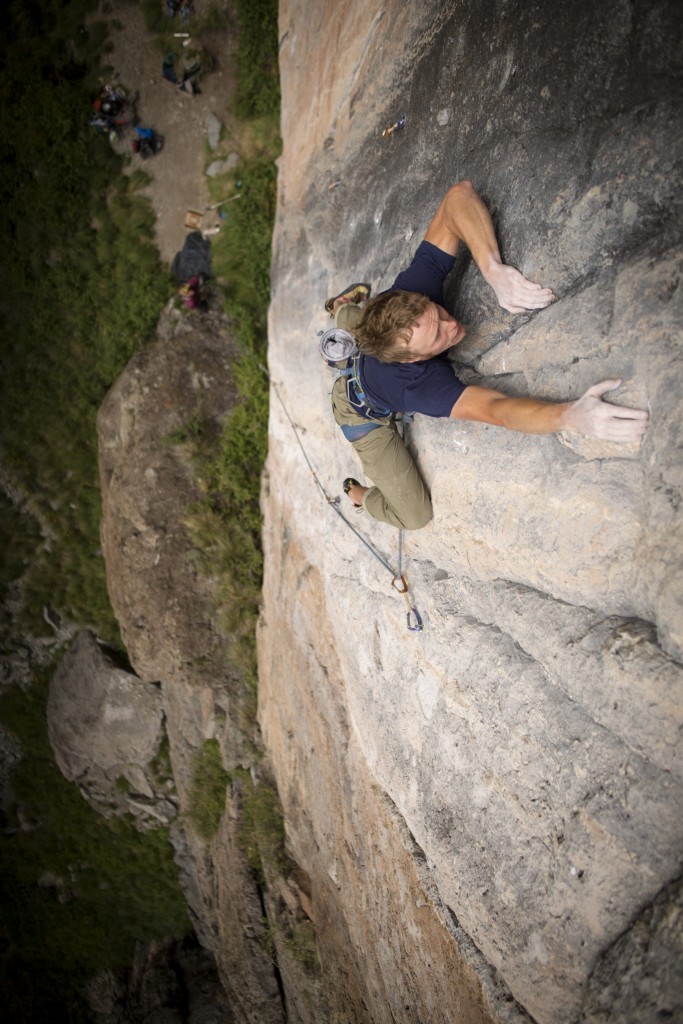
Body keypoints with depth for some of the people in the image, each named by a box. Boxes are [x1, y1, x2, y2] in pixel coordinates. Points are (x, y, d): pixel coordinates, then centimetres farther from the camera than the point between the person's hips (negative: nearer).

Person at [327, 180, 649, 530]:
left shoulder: (412, 288, -37)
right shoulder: (419, 382, -51)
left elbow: (459, 194, -38)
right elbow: (494, 409, -62)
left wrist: (493, 269, -54)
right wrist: (572, 416, -80)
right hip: (366, 417, -5)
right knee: (414, 515, 0)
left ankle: (343, 308, 68)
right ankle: (358, 494, 27)